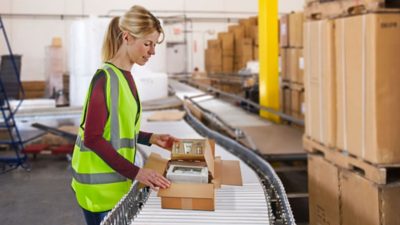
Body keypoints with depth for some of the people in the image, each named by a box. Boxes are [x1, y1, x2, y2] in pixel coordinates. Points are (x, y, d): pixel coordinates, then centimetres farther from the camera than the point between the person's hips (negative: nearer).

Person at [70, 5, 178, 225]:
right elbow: (93, 138, -21)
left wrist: (151, 138, 5)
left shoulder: (124, 76, 7)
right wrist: (135, 172, -24)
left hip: (115, 181, 8)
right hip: (100, 185, -8)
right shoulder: (106, 78, -18)